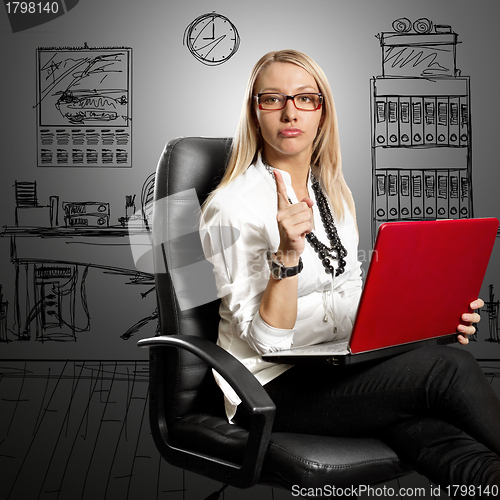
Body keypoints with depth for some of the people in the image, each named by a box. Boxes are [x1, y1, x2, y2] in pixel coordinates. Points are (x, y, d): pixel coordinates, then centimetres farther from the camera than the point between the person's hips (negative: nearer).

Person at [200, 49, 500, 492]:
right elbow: (266, 338, -15)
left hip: (343, 367, 6)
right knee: (450, 369, -23)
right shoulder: (231, 206, -12)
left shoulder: (333, 191, 11)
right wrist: (287, 254, -30)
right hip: (272, 388, -6)